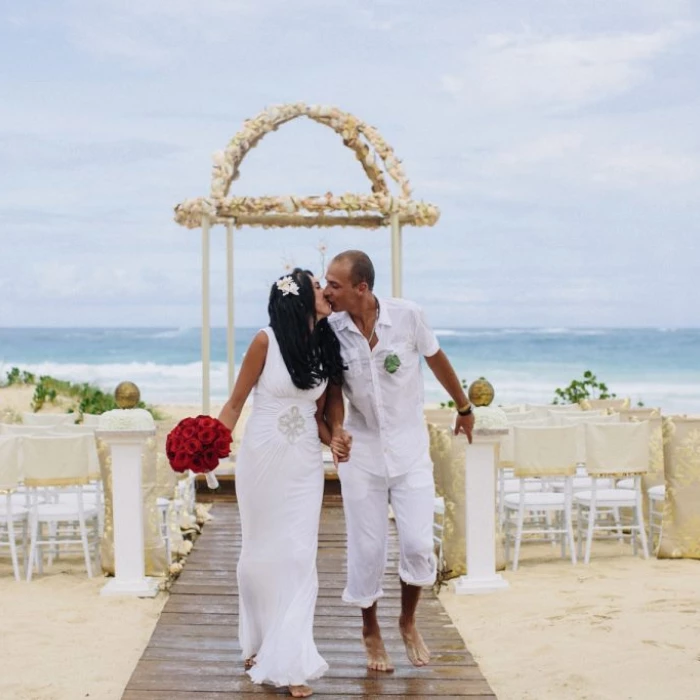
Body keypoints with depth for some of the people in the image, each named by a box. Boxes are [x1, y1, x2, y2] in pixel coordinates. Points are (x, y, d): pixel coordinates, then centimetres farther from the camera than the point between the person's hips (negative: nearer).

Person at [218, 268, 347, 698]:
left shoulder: (327, 348, 3)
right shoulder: (267, 341, -10)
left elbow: (318, 415, 11)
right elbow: (235, 404, -6)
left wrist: (334, 441, -8)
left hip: (305, 464, 3)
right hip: (262, 460, -3)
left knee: (299, 557, 0)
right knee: (261, 553, 9)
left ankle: (290, 661, 4)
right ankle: (259, 644, 27)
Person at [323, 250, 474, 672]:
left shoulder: (407, 316, -14)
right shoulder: (331, 331, -11)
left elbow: (437, 360, 4)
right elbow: (333, 389, -2)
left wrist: (464, 407, 17)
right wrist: (336, 428, -24)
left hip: (411, 449, -1)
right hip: (361, 451, 1)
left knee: (418, 545, -6)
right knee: (368, 550, 4)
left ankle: (409, 622, 22)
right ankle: (371, 632, 29)